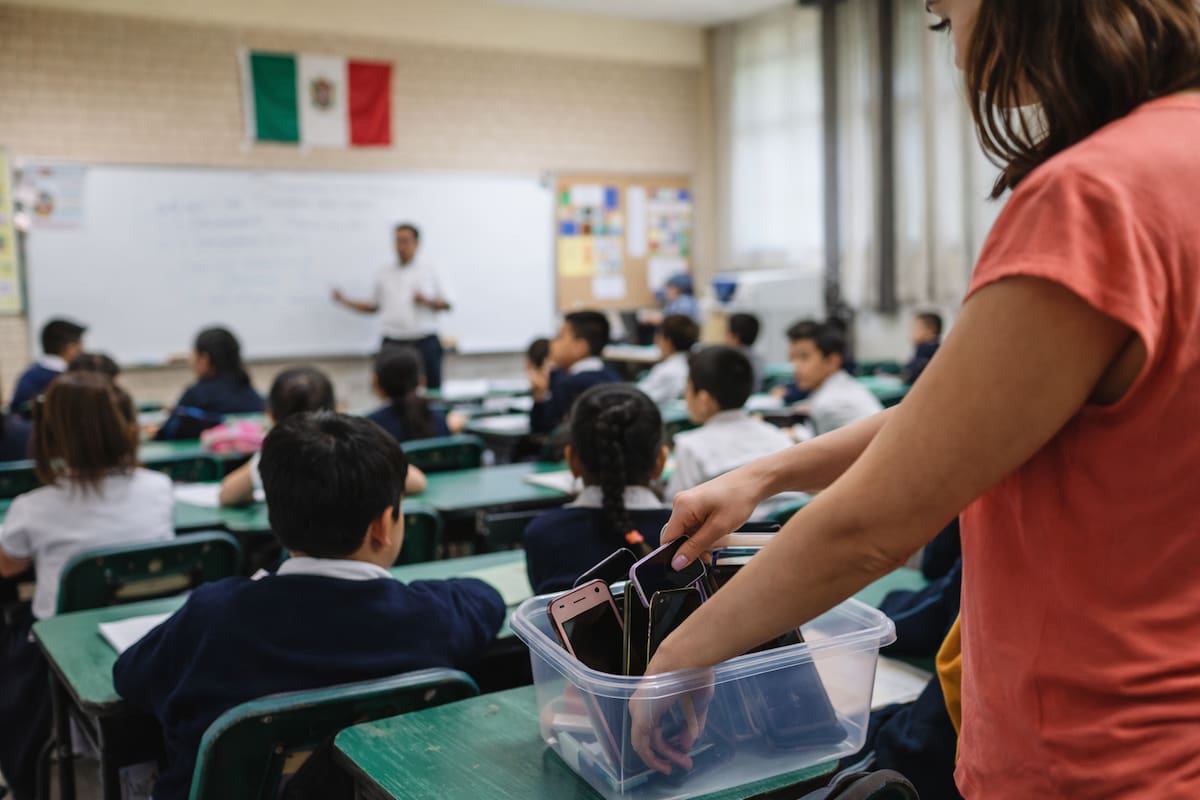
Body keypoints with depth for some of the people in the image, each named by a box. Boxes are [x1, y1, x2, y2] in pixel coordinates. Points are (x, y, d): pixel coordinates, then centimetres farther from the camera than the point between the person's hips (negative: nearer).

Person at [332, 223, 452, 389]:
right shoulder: (384, 274, 12)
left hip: (425, 343, -1)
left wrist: (427, 301, -10)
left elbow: (446, 305, 8)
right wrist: (345, 301, 9)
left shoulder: (429, 271, 7)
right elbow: (373, 307, 19)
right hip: (393, 344, 1)